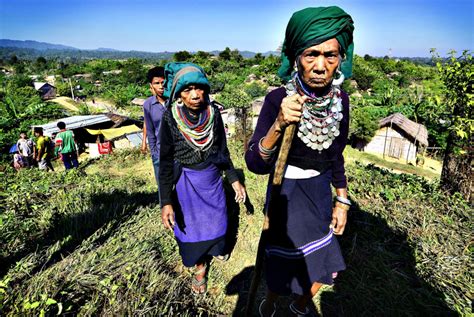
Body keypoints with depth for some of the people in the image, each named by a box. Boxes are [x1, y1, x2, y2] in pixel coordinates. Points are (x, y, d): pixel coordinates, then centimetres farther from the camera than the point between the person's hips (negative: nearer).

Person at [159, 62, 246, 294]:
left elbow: (222, 150, 0)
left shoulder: (213, 114, -11)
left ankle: (216, 248, 53)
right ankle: (200, 267, 37)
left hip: (213, 178, 3)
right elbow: (166, 162, -14)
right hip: (186, 182, -2)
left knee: (215, 218, 21)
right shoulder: (171, 119, -18)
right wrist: (166, 201, -17)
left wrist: (234, 179, 2)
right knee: (192, 223, 12)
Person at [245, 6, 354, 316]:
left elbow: (336, 155, 6)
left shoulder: (340, 100, -6)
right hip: (286, 197, -4)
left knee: (321, 270, 21)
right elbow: (255, 163, -23)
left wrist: (342, 200, 6)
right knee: (282, 272, 14)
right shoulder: (278, 99, -20)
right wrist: (279, 124, -38)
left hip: (320, 196, 5)